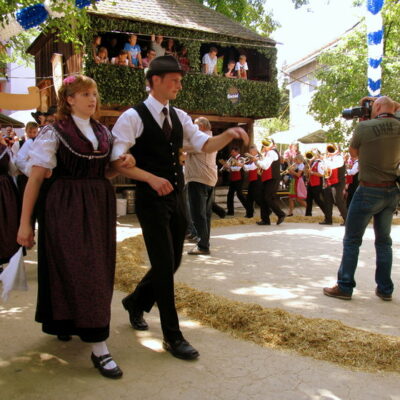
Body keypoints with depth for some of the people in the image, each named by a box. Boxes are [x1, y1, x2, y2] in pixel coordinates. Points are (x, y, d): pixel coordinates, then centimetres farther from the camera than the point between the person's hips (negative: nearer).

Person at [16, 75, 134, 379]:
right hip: (66, 208, -6)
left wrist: (124, 163, -3)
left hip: (100, 207, 7)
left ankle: (66, 324, 34)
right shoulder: (55, 133, -6)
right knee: (81, 269, -8)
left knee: (98, 269, 11)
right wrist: (25, 223, -12)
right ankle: (99, 348, -5)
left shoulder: (103, 133, 11)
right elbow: (36, 178, -9)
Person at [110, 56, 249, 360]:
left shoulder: (180, 117, 11)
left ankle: (136, 303, 40)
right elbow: (117, 161, -14)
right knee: (164, 264, -6)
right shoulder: (133, 117, -10)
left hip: (177, 198, 7)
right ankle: (173, 336, 7)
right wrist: (151, 178, -25)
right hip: (151, 200, -7)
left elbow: (205, 145, 3)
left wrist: (229, 134, -16)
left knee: (173, 262, 15)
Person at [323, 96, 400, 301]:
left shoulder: (364, 127, -12)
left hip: (369, 191, -5)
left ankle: (344, 287, 7)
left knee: (351, 240, 4)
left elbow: (353, 153, 4)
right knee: (384, 240, 14)